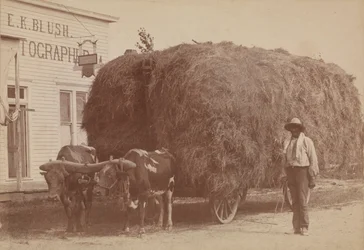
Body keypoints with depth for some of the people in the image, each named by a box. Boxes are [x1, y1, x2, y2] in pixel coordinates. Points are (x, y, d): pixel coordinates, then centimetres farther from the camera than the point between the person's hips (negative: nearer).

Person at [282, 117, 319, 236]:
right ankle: (297, 227, 7)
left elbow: (313, 159, -1)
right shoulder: (287, 143, 15)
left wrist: (312, 177, -7)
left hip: (302, 171, -5)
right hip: (291, 172, 5)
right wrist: (287, 177, 14)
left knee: (302, 200, -11)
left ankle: (304, 227, -8)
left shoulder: (307, 141, 1)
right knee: (295, 201, 4)